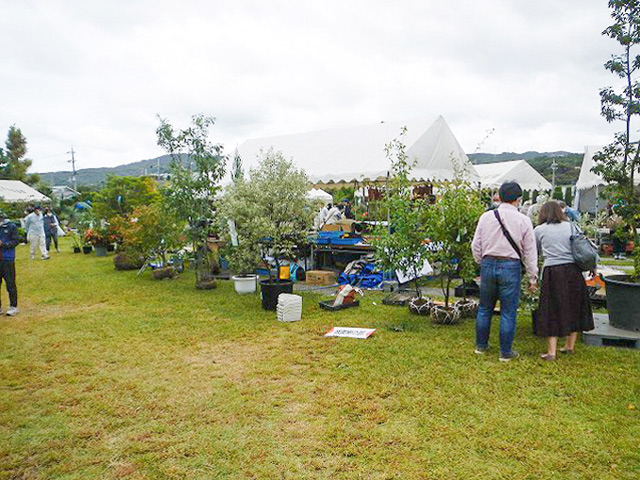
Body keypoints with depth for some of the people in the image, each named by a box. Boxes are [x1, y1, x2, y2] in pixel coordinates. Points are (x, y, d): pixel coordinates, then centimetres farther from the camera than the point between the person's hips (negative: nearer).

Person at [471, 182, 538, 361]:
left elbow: (476, 245, 4)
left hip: (488, 264, 3)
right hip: (510, 267, -2)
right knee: (508, 312, 7)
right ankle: (505, 352, 16)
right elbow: (529, 252, 0)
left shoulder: (486, 217, 0)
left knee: (484, 308, 16)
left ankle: (481, 345, 28)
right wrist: (532, 277, 7)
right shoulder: (523, 220, -5)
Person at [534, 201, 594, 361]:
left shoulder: (539, 230, 4)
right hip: (573, 270, 3)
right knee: (573, 308, 17)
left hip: (552, 272, -3)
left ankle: (551, 352, 3)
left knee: (552, 311, 3)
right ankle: (570, 346, 30)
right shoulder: (570, 226, 9)